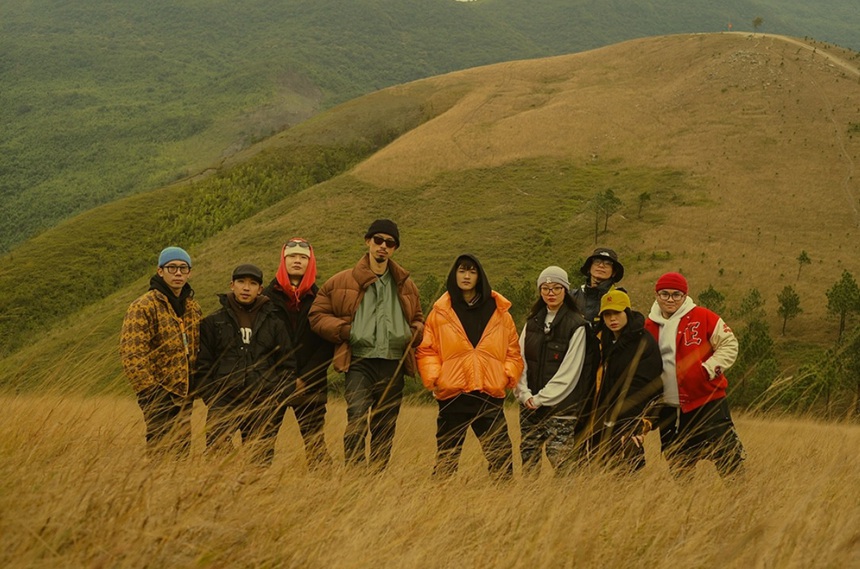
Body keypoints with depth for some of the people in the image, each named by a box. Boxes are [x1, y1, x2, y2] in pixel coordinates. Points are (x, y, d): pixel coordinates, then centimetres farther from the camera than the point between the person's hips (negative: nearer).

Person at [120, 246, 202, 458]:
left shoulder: (193, 308, 13)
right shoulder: (144, 307, -10)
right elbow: (131, 353, -16)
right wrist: (149, 390, -19)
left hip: (184, 395, 7)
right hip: (160, 397, -7)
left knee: (182, 453, 10)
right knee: (162, 454, -8)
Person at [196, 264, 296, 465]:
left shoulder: (274, 323, 12)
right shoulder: (213, 323, 9)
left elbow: (287, 366, 12)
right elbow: (202, 366, 7)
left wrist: (277, 401, 1)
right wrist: (212, 401, -3)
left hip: (263, 408, 1)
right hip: (223, 404, -1)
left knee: (261, 461, 1)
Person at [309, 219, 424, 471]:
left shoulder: (405, 285, 17)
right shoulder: (342, 282, 5)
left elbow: (418, 318, 30)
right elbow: (317, 315, 8)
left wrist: (415, 332, 7)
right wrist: (345, 330, -8)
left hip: (393, 365, 4)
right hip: (360, 362, -4)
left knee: (385, 429, 9)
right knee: (357, 420, -21)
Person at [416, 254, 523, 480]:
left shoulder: (499, 312, 9)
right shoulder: (440, 312, 5)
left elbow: (513, 350, 12)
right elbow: (426, 350, 4)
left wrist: (509, 375, -2)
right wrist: (433, 377, -9)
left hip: (490, 396, 1)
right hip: (452, 396, -1)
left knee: (500, 455, 1)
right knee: (446, 457, 6)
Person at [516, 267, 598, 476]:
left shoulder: (576, 326, -4)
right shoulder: (532, 323, 14)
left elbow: (569, 372, -9)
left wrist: (541, 399, -9)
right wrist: (525, 394, -5)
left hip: (561, 409, -5)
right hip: (530, 407, 5)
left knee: (561, 465, -11)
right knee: (528, 463, 5)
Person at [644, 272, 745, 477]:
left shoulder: (702, 317, -4)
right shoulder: (650, 326, 7)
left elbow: (729, 345, -1)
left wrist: (710, 369, -13)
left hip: (708, 401, -4)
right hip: (669, 410, 4)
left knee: (728, 459, -8)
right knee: (678, 467, 12)